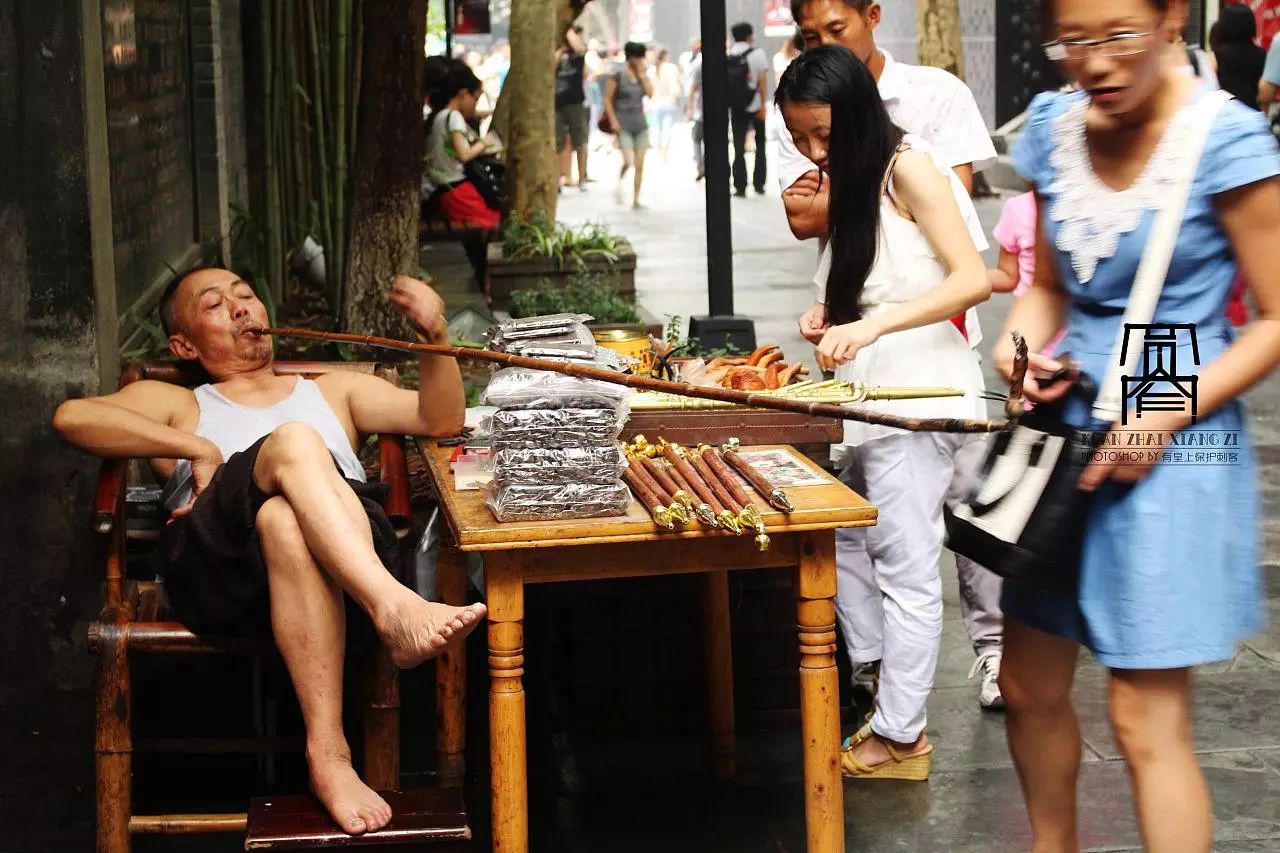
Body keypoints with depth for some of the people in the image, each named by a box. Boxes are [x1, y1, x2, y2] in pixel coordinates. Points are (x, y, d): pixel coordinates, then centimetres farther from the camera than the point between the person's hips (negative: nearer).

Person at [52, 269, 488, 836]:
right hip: (216, 569, -1)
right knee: (293, 440, -32)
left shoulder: (336, 390, 40)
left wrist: (435, 335, 7)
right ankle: (396, 611, -54)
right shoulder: (172, 402, 34)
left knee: (282, 518, -37)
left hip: (352, 557, 2)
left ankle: (327, 756, -50)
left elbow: (442, 420, 25)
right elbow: (71, 416, 11)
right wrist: (200, 449, 3)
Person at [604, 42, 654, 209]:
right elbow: (607, 99, -5)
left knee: (639, 165, 1)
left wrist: (642, 74, -8)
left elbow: (650, 93, -6)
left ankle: (636, 199, 8)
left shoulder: (642, 74, 9)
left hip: (640, 124, 5)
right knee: (628, 161, -17)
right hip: (623, 125, -5)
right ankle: (620, 182, 12)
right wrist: (613, 120, -11)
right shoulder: (618, 74, -6)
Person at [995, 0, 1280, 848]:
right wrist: (1023, 346, -6)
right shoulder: (1054, 127, 2)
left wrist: (1164, 418, -18)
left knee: (1147, 718, -3)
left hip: (1172, 449, -6)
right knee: (1031, 686, 14)